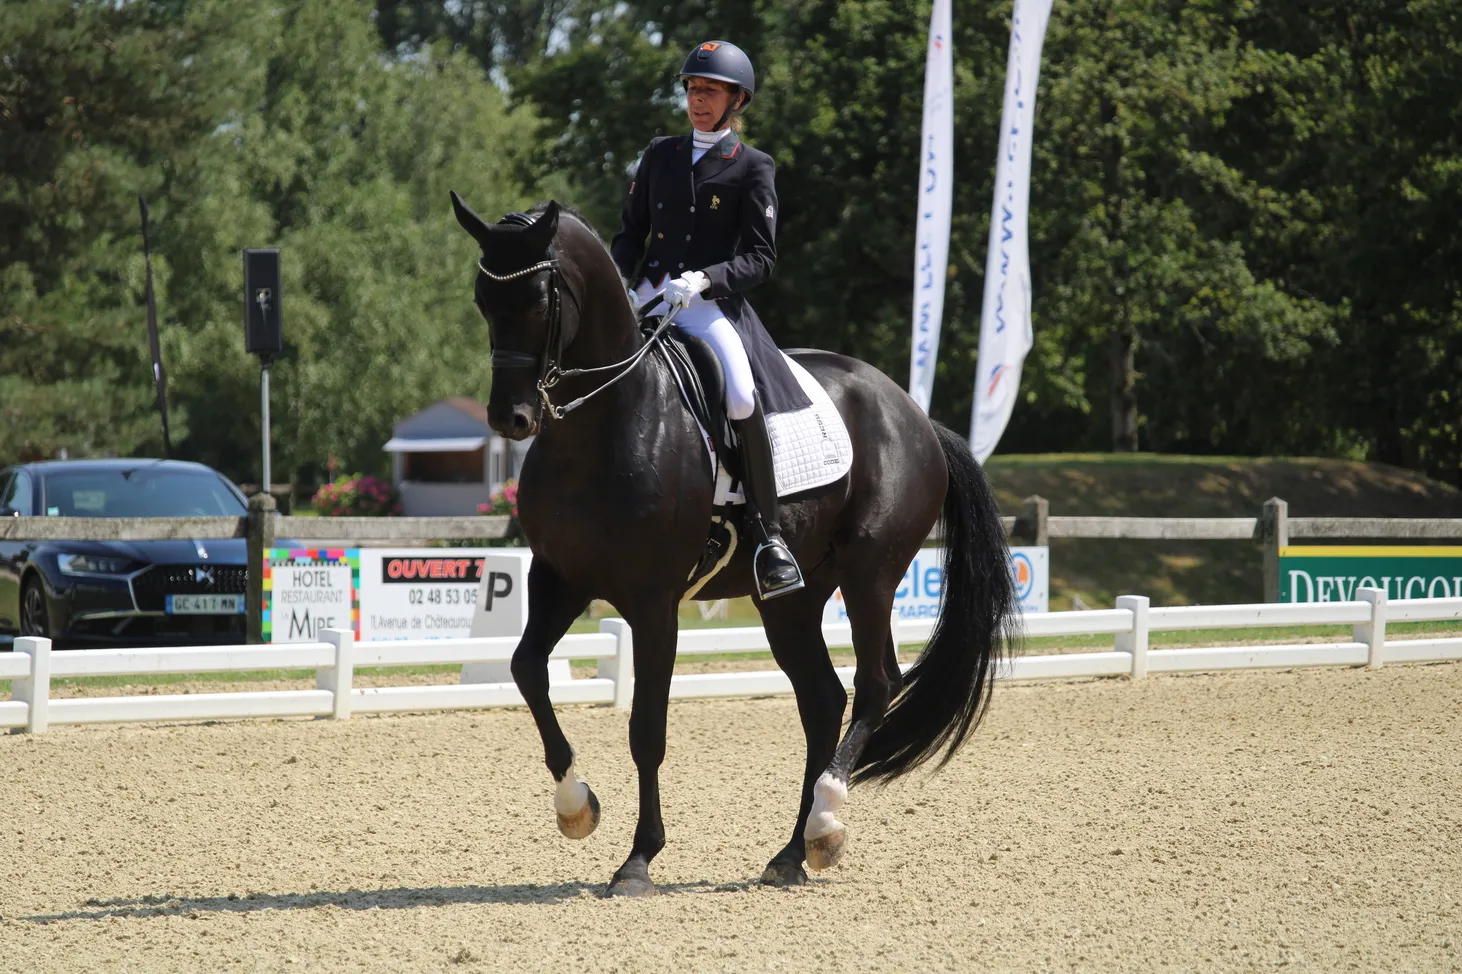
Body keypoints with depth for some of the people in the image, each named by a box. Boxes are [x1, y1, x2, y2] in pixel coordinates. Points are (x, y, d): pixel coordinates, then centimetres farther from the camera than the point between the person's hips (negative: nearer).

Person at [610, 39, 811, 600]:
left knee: (742, 396, -30)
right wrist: (616, 281, -2)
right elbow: (631, 232, 17)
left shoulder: (752, 169, 3)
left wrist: (703, 279, -19)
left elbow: (761, 257, -3)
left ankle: (767, 532, -23)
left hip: (711, 304, -5)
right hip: (646, 297, 5)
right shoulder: (660, 155, 16)